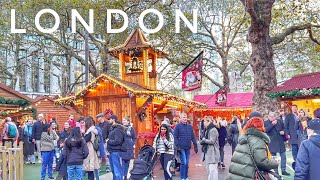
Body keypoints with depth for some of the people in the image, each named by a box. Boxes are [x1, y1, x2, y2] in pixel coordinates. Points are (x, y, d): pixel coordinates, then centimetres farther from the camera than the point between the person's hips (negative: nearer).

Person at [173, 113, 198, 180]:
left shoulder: (189, 126, 11)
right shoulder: (178, 126, -4)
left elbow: (193, 137, 13)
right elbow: (175, 137, -8)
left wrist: (195, 146, 9)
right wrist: (177, 146, -16)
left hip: (188, 148, 5)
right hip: (181, 148, -5)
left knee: (187, 163, 11)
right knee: (183, 163, -5)